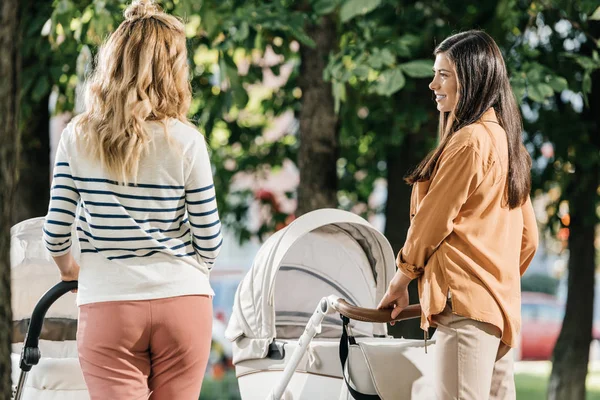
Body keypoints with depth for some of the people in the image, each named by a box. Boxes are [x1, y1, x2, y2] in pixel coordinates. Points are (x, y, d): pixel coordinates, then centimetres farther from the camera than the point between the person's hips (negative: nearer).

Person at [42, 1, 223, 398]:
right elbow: (209, 237, 1)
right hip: (183, 301, 0)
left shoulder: (78, 138, -2)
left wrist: (70, 269, 22)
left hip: (108, 306, 0)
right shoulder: (187, 141, -5)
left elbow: (56, 231, 1)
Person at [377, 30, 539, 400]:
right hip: (502, 305, 10)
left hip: (466, 303, -10)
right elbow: (528, 238, 20)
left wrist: (402, 278, 7)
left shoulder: (469, 141, -12)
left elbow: (433, 218, -6)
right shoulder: (505, 141, 17)